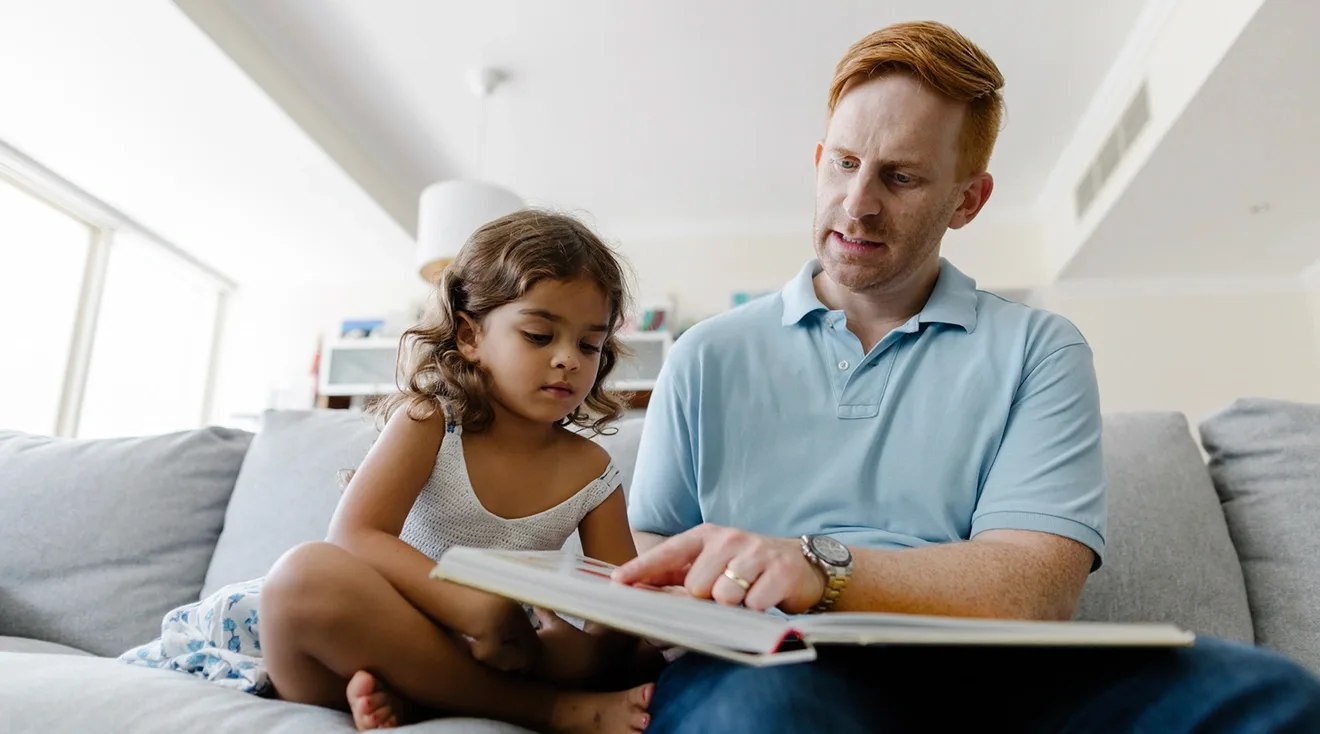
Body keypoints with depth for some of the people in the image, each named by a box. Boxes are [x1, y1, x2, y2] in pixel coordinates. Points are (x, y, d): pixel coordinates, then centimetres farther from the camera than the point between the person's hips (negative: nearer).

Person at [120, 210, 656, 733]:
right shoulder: (429, 421, -9)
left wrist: (532, 653, -31)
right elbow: (356, 535, -24)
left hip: (478, 657, 2)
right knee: (310, 571, -34)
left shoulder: (592, 475, -4)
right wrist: (476, 610, -40)